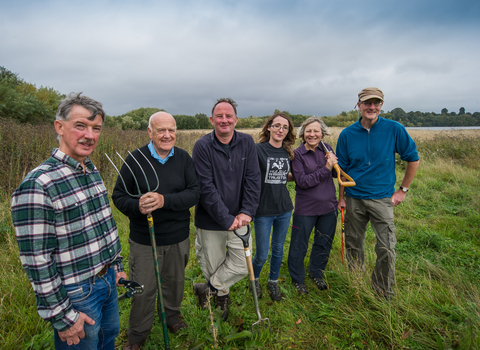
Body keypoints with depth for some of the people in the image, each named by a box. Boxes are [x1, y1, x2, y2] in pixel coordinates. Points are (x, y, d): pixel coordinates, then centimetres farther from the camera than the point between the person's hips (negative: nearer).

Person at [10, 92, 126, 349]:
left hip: (108, 279, 8)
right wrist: (62, 316, -17)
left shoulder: (93, 171, 3)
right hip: (77, 293, -7)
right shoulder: (38, 184, -23)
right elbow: (36, 260, -22)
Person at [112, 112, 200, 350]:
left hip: (178, 238, 2)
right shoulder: (136, 159, -10)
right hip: (144, 239, -2)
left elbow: (194, 193, -11)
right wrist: (137, 206, -27)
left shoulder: (184, 158, -4)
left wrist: (165, 200, -27)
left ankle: (172, 315, 51)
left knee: (175, 281, 22)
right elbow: (118, 196, -5)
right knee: (143, 289, 11)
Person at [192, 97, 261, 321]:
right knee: (213, 266, 13)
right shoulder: (202, 147, -12)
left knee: (241, 266, 4)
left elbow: (253, 179, -4)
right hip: (210, 221, -2)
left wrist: (246, 212, -14)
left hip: (239, 219, 3)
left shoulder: (247, 143, -2)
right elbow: (206, 188, -17)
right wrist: (226, 219, -19)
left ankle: (207, 289, 26)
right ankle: (222, 297, 42)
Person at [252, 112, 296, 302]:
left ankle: (273, 282, 40)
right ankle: (254, 279, 37)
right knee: (262, 255, 6)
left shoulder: (288, 153, 5)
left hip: (284, 209, 5)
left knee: (278, 249, 17)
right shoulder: (258, 149, -12)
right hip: (263, 210, -5)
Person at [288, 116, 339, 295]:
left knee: (324, 243, 20)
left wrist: (334, 163, -12)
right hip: (306, 208, -5)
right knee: (299, 247, 8)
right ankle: (297, 279, 32)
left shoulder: (326, 148, 2)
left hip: (328, 206, 5)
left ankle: (316, 273, 43)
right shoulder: (297, 154, -12)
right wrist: (326, 168, -22)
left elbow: (336, 174, 9)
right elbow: (302, 181, -20)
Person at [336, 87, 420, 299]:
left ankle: (384, 295, 19)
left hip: (382, 199, -2)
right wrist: (341, 197, 5)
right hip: (353, 199, 2)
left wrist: (403, 190, 3)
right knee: (353, 246, 14)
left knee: (386, 249, -3)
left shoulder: (394, 129, -6)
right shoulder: (347, 134, -1)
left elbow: (413, 159, 4)